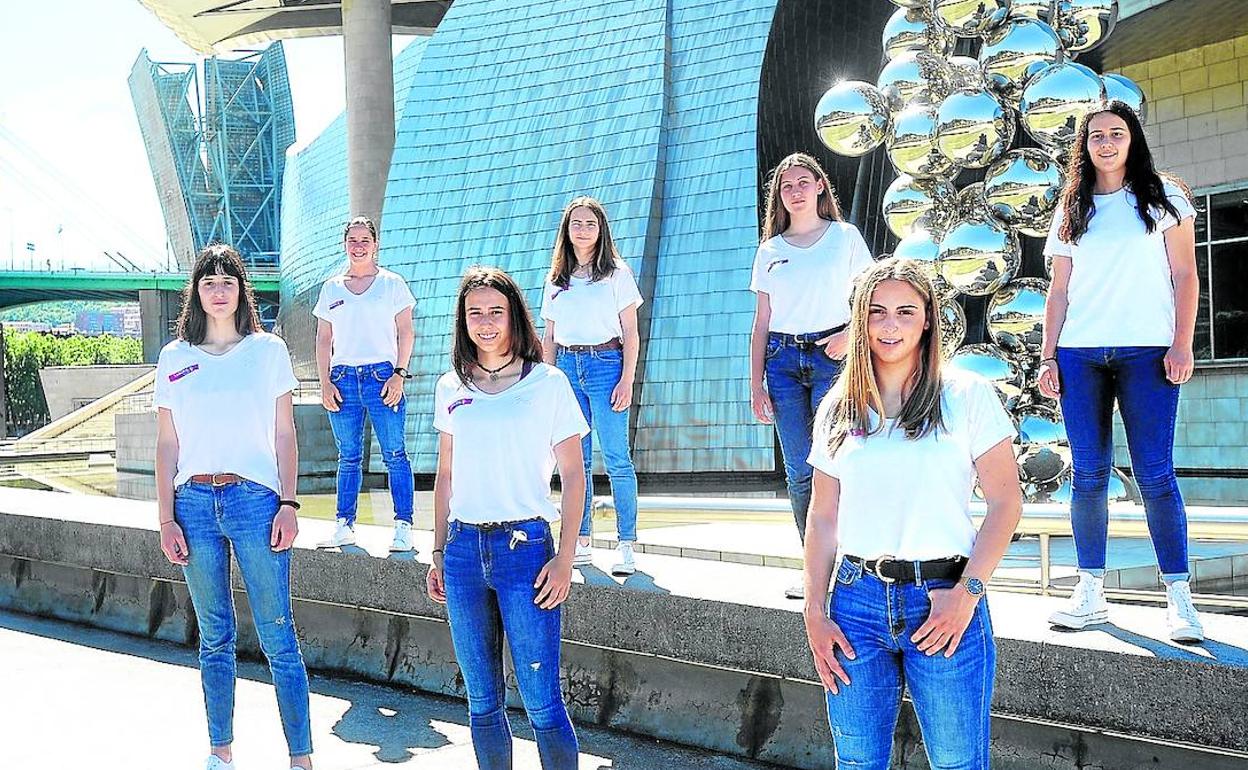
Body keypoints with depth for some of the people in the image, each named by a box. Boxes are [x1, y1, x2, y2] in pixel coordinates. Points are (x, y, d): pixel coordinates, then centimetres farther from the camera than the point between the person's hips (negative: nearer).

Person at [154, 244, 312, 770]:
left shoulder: (268, 350, 5)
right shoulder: (174, 358, 9)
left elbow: (284, 434, 5)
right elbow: (166, 444, 9)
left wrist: (288, 504, -4)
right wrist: (166, 520, 3)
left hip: (255, 499, -2)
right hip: (195, 504, 2)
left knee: (278, 638, -4)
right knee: (214, 637, 10)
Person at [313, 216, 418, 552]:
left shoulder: (392, 283, 6)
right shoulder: (331, 288, 13)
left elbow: (405, 333, 3)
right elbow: (323, 340, 14)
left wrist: (399, 374, -7)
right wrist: (324, 383, 4)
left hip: (382, 375, -3)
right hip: (343, 377, 3)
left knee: (394, 455, -5)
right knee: (349, 458, 7)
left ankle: (403, 527, -2)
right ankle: (344, 526, 14)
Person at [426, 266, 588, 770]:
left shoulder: (547, 384, -1)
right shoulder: (451, 388, 11)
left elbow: (573, 475, -1)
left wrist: (564, 558, -9)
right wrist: (439, 553, 12)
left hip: (524, 545, -4)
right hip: (464, 549, 4)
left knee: (542, 704, -6)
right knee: (482, 701, 10)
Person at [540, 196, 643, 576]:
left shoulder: (617, 273, 3)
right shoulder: (555, 280, 15)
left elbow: (630, 333, 0)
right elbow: (549, 337, 17)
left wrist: (627, 380, -10)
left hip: (605, 365, -4)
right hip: (566, 367, 4)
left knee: (617, 459, -9)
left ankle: (626, 545, -7)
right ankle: (581, 543, 11)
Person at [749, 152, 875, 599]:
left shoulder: (845, 236, 7)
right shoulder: (771, 250, 14)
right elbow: (761, 323, 13)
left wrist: (849, 335, -12)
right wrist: (755, 386, 7)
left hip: (831, 355, -3)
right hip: (783, 361, 3)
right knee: (799, 471, 1)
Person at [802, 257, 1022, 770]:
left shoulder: (967, 395, 0)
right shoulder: (837, 409, 11)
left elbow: (1006, 502, -3)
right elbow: (823, 517, 12)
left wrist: (967, 591, -12)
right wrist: (815, 613, 5)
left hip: (942, 599, -3)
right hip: (857, 600, 3)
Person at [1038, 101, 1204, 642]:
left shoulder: (1162, 197, 9)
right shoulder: (1072, 210, 16)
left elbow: (1185, 277, 5)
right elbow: (1059, 291, 14)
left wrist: (1181, 345, -6)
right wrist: (1047, 357, 6)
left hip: (1146, 353, -3)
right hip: (1080, 354, 3)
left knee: (1155, 474, -7)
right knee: (1088, 474, 2)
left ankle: (1179, 598, -3)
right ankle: (1090, 594, 7)